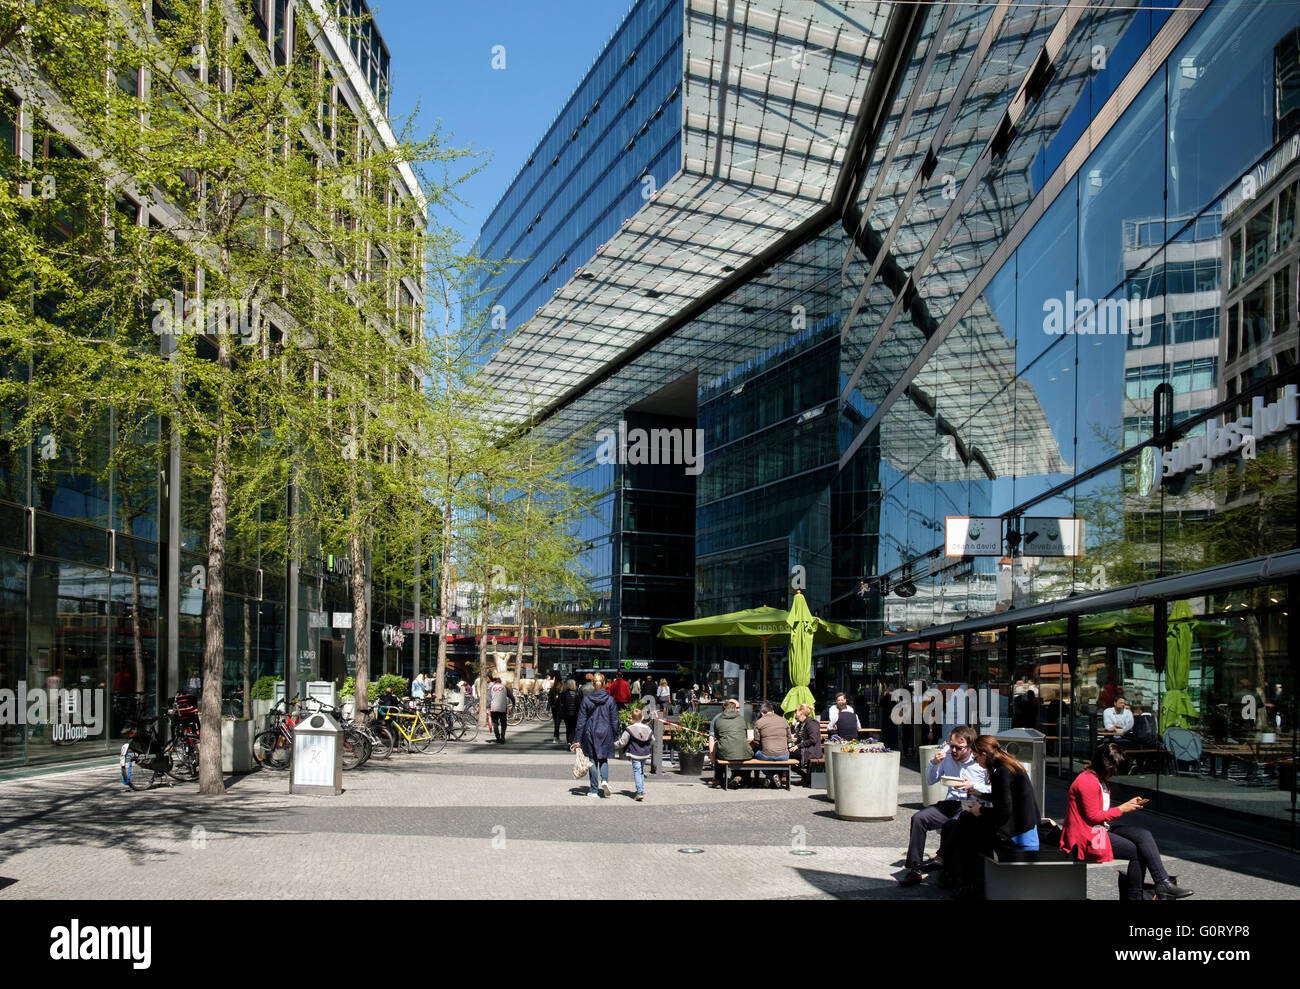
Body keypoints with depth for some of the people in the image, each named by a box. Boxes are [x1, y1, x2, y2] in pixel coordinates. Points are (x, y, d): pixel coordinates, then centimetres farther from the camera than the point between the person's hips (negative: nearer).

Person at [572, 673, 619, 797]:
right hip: (605, 733, 0)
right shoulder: (610, 700, -2)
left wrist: (578, 740, 3)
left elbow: (581, 720, -1)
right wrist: (615, 737, 9)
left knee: (593, 760, 7)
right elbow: (614, 720, 1)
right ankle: (604, 780, -12)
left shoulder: (586, 699, -3)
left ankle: (594, 790, 7)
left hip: (590, 733, 0)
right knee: (604, 759, 15)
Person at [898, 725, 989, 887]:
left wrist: (973, 786, -20)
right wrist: (934, 763, -5)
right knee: (918, 818, -17)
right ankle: (914, 870, -13)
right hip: (951, 803, 5)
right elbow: (930, 781, 13)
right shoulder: (946, 754, 5)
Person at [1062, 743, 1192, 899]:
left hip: (1102, 829, 10)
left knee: (1143, 834, -10)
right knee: (1137, 851, -16)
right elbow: (1093, 817, -19)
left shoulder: (1101, 781, 18)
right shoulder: (1088, 782, -17)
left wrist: (1129, 805, 5)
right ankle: (1135, 895, -11)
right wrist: (1121, 809, -11)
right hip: (1087, 836, -10)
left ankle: (1163, 883, -16)